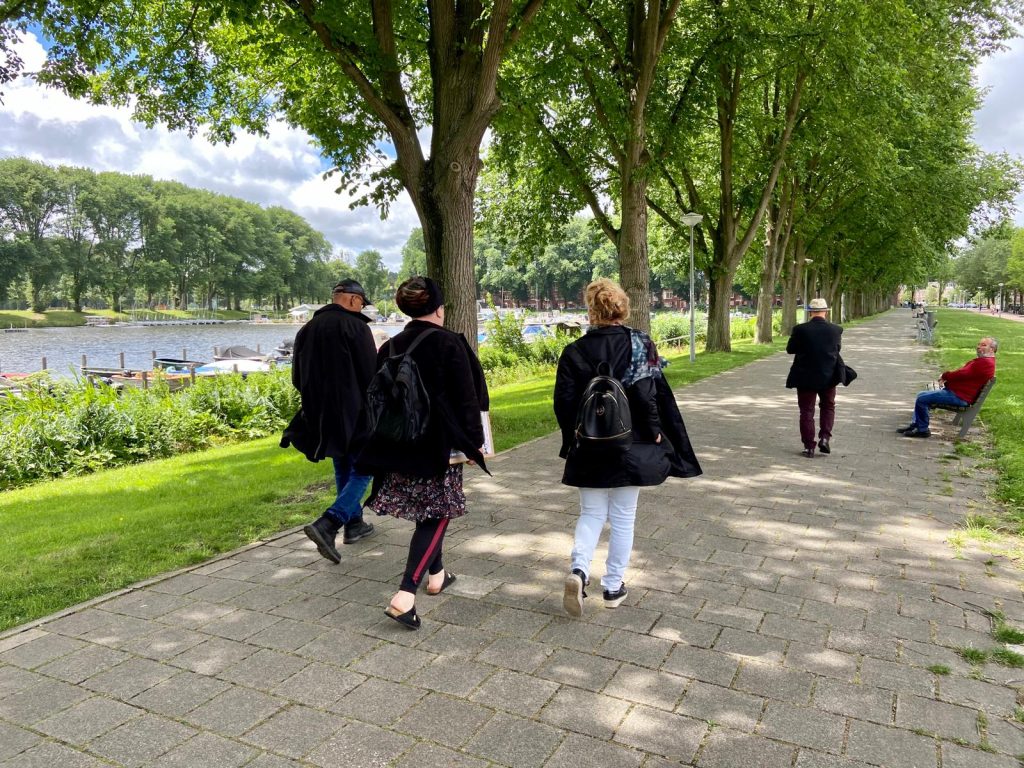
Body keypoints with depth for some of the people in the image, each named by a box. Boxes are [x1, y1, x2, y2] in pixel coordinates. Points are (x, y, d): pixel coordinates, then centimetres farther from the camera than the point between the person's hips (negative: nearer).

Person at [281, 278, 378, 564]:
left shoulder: (307, 328, 7)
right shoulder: (355, 326, -12)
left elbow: (297, 377, 13)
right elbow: (371, 374, -13)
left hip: (319, 414, 7)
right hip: (353, 412, -7)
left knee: (342, 469, 20)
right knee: (362, 469, 1)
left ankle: (354, 523, 28)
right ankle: (327, 524, -15)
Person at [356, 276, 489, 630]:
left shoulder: (391, 347, 4)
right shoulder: (449, 343, -12)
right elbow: (467, 397, -13)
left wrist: (385, 446, 17)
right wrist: (474, 441, -4)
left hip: (399, 444, 6)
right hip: (439, 444, -6)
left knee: (425, 510, 22)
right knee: (436, 515, 1)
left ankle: (436, 574, 37)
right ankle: (405, 595, -10)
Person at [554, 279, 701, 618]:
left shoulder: (575, 351, -6)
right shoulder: (641, 344, -8)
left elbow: (563, 402, -5)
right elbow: (654, 393, -13)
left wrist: (573, 437, 9)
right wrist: (655, 432, 0)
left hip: (589, 449, 1)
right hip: (632, 448, -1)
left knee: (591, 514, 15)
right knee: (623, 518, 12)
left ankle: (579, 570, -7)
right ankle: (613, 587, 21)